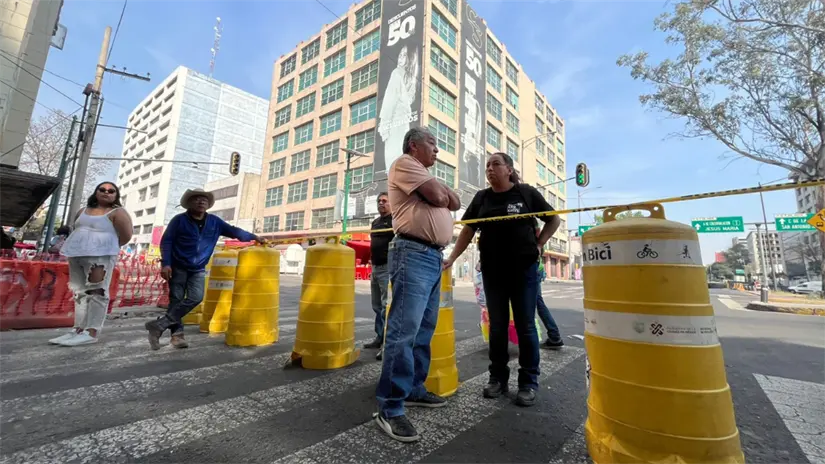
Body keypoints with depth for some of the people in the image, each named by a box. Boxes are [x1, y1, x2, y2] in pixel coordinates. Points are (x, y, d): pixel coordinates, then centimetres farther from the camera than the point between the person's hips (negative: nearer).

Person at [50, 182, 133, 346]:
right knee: (80, 293, 8)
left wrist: (105, 246, 3)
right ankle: (79, 329, 13)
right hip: (76, 255, 8)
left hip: (100, 256, -8)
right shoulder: (83, 211, 18)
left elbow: (126, 236, -9)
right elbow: (77, 230, 28)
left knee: (97, 292, -10)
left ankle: (91, 332, -11)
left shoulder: (118, 213, -4)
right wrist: (77, 247, 15)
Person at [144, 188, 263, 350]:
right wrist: (165, 264, -16)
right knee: (176, 300, -2)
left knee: (196, 298, -13)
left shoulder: (214, 221, 3)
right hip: (177, 267, -2)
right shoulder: (179, 220, -5)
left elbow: (234, 231, 9)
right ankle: (177, 333, 4)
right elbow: (166, 241, -6)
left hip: (198, 270, 3)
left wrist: (254, 237, 4)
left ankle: (159, 325, -5)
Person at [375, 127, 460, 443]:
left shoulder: (425, 175, 29)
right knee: (404, 330, -11)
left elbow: (455, 203, 20)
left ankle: (414, 389, 24)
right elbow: (439, 197, -11)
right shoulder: (404, 164, 0)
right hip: (414, 254, -10)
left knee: (424, 330, 12)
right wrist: (440, 190, 10)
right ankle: (390, 407, -3)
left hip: (435, 256, 10)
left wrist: (440, 192, 3)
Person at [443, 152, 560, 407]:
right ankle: (498, 377, 25)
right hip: (492, 271, 3)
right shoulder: (481, 197, 4)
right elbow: (468, 230, 5)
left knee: (525, 326, 5)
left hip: (524, 269, -2)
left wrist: (538, 245, -1)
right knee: (497, 326, 10)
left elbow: (554, 219, 7)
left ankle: (529, 382, 20)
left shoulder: (527, 193, -3)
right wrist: (452, 257, -1)